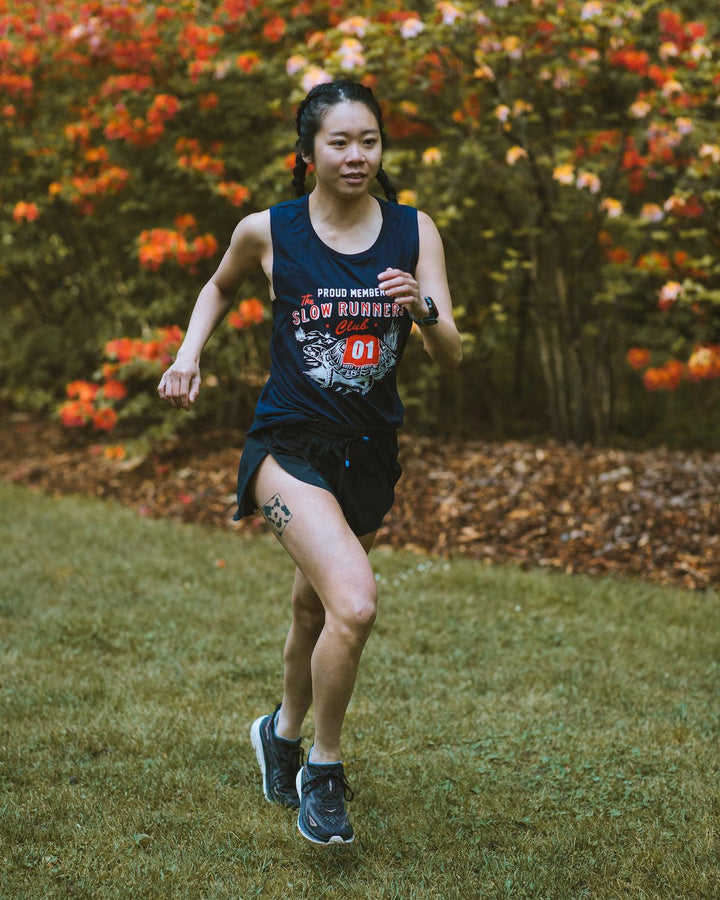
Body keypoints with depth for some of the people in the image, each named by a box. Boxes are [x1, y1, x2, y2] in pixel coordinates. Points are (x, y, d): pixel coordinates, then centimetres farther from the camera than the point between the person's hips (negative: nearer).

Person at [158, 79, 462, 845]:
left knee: (316, 610, 21)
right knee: (355, 604, -24)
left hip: (370, 452, 4)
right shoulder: (267, 231, -6)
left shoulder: (414, 231, -2)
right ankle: (323, 771, -2)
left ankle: (282, 733, 50)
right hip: (291, 444, -4)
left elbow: (450, 357, -6)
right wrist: (189, 352, 2)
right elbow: (220, 287, 17)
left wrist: (423, 307, -25)